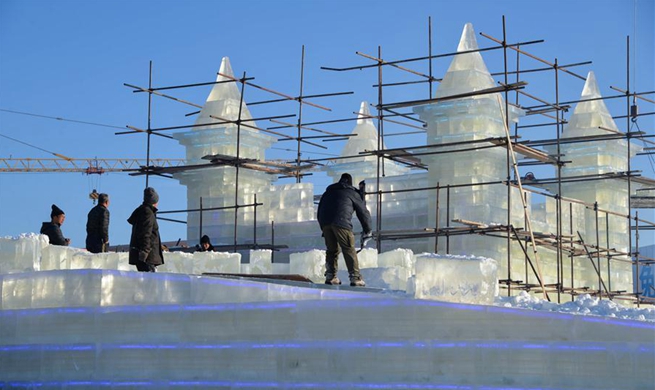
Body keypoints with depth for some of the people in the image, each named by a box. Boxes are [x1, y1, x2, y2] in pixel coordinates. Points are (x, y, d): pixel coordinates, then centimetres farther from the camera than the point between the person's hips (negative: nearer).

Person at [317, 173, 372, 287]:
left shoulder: (328, 191, 31)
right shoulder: (353, 193, 19)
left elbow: (320, 210, 31)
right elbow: (363, 212, 21)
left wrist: (323, 227, 35)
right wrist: (367, 231, 32)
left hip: (324, 222, 4)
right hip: (341, 222, -4)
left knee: (331, 249, 16)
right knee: (349, 249, -4)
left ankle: (330, 276, 13)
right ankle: (355, 278, -11)